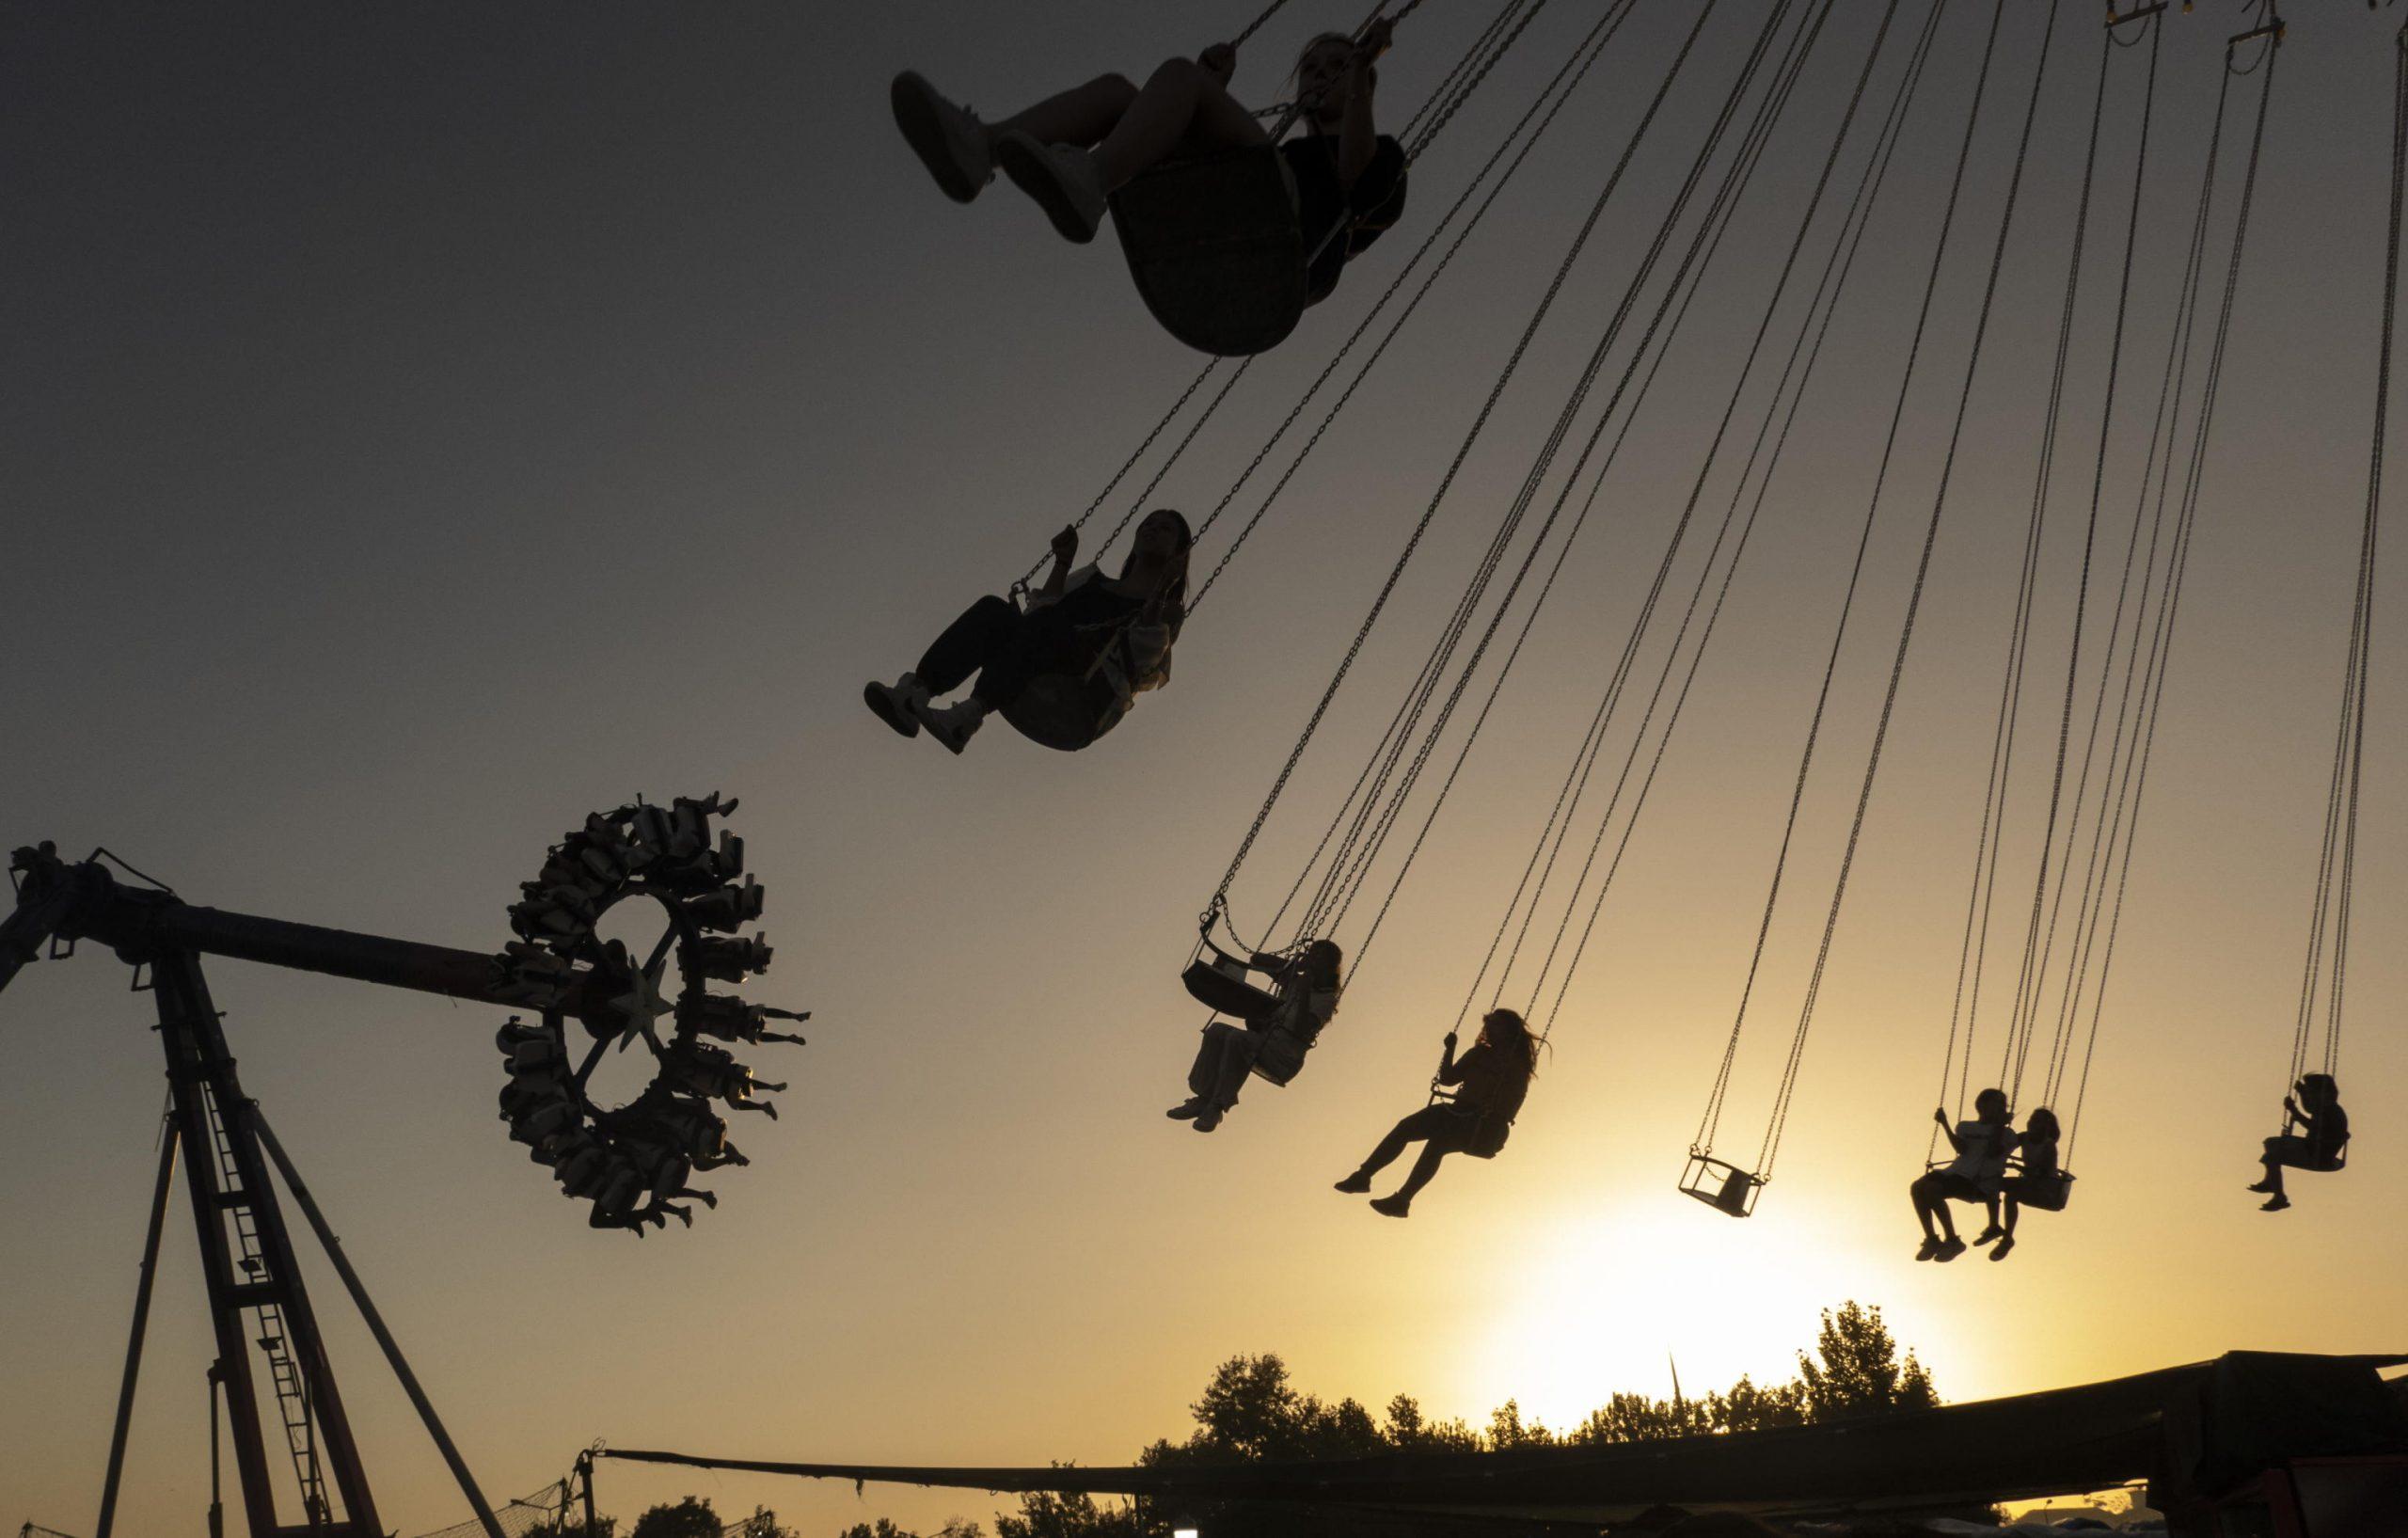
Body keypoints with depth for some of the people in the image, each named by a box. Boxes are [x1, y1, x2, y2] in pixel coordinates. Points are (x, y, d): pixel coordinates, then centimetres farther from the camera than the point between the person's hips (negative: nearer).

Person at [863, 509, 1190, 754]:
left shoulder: (1166, 611, 20)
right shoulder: (1092, 582, 35)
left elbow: (1144, 666, -2)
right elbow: (1042, 609, 18)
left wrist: (1159, 596, -10)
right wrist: (1062, 564, 14)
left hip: (1086, 705, -4)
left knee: (1047, 622, -32)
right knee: (993, 610, -22)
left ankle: (969, 715, -53)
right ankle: (914, 693, -42)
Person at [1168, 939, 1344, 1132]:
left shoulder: (1326, 999, -1)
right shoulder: (1295, 979, 19)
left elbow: (1301, 1030, -17)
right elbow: (1257, 960, 21)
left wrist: (1304, 993, -19)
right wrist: (1289, 963, 7)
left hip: (1285, 1060, -7)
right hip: (1263, 1043, 7)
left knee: (1238, 1038, -33)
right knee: (1217, 1030, -19)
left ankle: (1217, 1107, -29)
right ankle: (1203, 1098, -24)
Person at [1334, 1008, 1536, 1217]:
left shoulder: (1516, 1063, -1)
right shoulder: (1481, 1054, 18)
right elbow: (1447, 1078, 19)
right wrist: (1450, 1049, 9)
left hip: (1484, 1129, -7)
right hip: (1460, 1114, 7)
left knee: (1437, 1142, -32)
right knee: (1405, 1127, -11)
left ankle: (1402, 1201, -35)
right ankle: (1363, 1176, -9)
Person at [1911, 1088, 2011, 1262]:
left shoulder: (2005, 1133, 12)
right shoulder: (1965, 1126, 24)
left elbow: (1993, 1152, -7)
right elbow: (1961, 1149, 6)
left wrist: (1999, 1125, -5)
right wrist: (1944, 1124, 0)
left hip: (1980, 1182, -5)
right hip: (1958, 1173, 5)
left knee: (1931, 1189, -29)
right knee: (1917, 1188, -21)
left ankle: (1952, 1240, -16)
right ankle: (1931, 1239, -10)